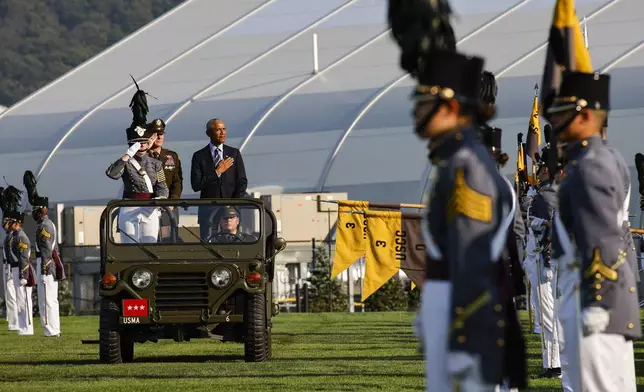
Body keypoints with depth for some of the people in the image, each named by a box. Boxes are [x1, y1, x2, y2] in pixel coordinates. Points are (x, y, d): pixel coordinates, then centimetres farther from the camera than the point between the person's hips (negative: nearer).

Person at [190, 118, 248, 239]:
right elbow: (196, 185, -4)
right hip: (208, 209, -1)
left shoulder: (234, 153, 11)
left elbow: (242, 181, 8)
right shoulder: (199, 156, 5)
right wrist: (217, 172, -9)